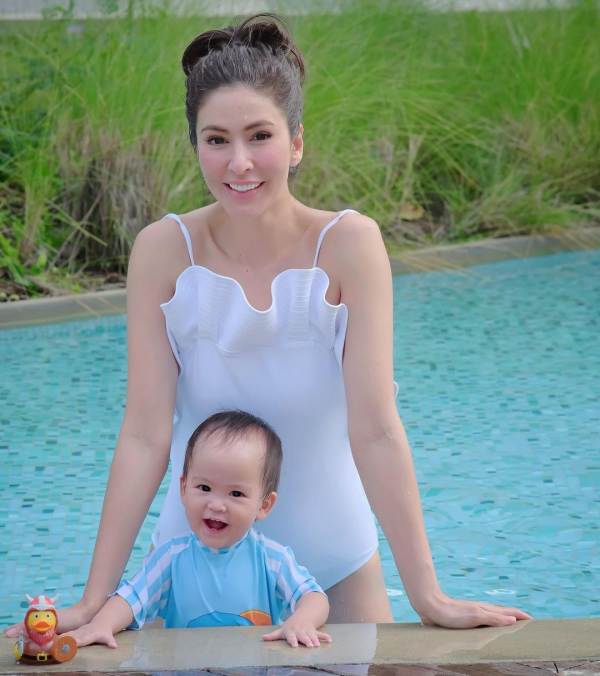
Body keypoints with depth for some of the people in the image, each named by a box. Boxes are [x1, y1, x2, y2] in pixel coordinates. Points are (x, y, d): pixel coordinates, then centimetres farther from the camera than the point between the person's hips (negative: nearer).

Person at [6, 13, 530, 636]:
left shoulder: (348, 244, -18)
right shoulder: (164, 251, -15)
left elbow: (375, 430, -20)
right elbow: (145, 435, -16)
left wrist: (428, 597, -21)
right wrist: (94, 601, -20)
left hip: (334, 561, 0)